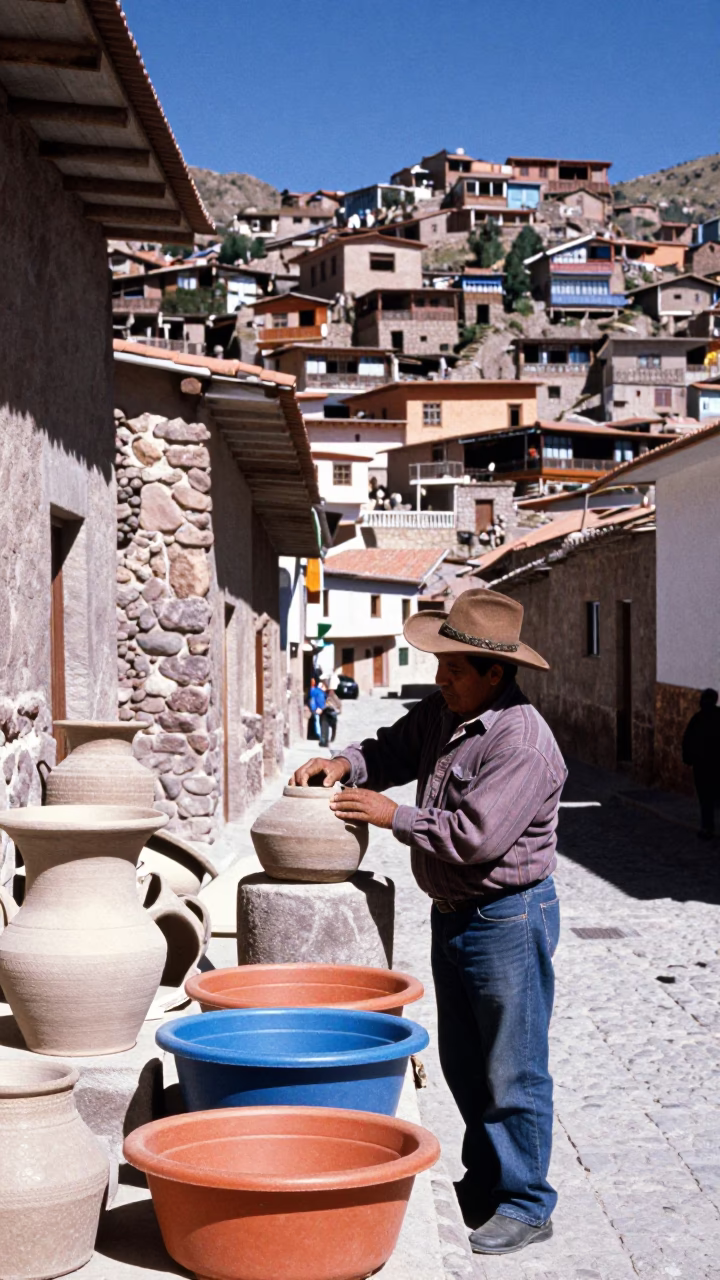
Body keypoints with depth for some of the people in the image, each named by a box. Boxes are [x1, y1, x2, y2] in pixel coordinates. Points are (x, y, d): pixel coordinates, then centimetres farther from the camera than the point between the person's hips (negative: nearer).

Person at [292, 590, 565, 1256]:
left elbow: (474, 835, -28)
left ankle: (525, 1203, 15)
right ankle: (484, 1180, 35)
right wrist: (344, 764, -2)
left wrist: (392, 815, -18)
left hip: (509, 918, -9)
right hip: (453, 912, 9)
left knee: (513, 1069, 2)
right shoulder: (445, 710, 3)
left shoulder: (523, 743, -24)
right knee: (464, 1063, 19)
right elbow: (397, 746, 18)